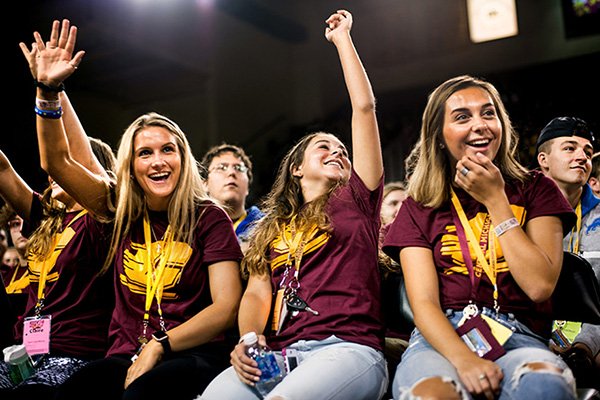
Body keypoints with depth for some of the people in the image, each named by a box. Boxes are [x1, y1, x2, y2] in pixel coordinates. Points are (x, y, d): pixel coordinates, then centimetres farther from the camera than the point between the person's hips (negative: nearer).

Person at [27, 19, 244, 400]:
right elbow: (58, 162, 5)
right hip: (123, 357, 4)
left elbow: (226, 307, -7)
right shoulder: (122, 209, 10)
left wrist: (157, 347, -14)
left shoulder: (208, 218, -1)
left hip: (192, 356, -3)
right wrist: (48, 91, -6)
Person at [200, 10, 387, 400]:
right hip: (279, 356, 3)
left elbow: (364, 107, 12)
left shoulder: (356, 200, 15)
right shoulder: (273, 227, 26)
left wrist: (341, 38, 21)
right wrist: (248, 339, -7)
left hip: (349, 349, -3)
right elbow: (257, 292, 14)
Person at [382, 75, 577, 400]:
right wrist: (463, 358, -23)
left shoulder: (535, 190, 12)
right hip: (441, 339, 0)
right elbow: (424, 303, -2)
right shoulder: (418, 208, 11)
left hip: (517, 338, 1)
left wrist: (495, 200, -1)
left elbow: (540, 286, -3)